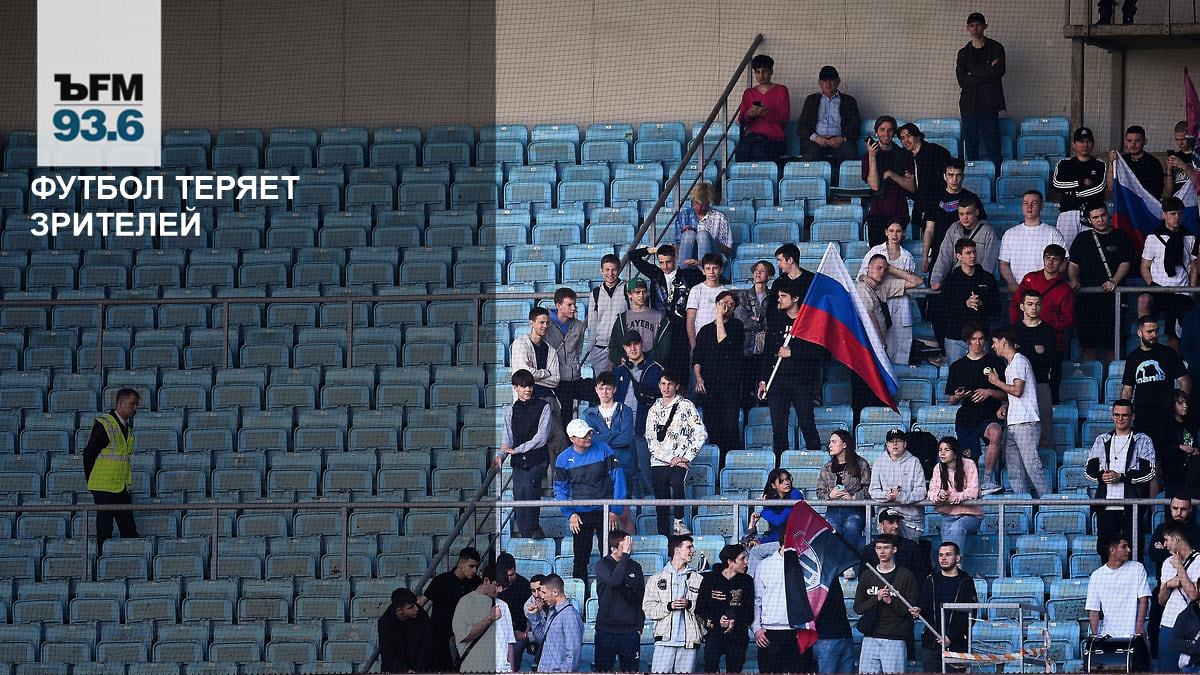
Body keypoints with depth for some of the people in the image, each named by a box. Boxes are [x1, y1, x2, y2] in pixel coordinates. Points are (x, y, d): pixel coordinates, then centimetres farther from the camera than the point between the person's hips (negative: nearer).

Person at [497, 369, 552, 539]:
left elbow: (541, 437, -7)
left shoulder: (543, 407, 1)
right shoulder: (511, 410, 13)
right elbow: (507, 438, 10)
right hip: (519, 462, 4)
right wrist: (501, 455, -10)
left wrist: (517, 449, -11)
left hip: (537, 459, -4)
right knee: (519, 499, -3)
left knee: (527, 485, -29)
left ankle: (530, 530, -21)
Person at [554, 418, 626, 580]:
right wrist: (570, 514, -8)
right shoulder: (564, 459, 1)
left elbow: (618, 480, -3)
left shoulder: (604, 451, -3)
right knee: (580, 559, 1)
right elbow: (560, 490, 6)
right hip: (581, 515, 1)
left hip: (605, 511, -1)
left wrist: (615, 511, -9)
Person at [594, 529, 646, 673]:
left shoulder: (635, 567, 9)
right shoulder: (602, 565, -1)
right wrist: (625, 555, -21)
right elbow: (614, 580, -23)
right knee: (603, 671, -2)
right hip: (607, 629, -3)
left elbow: (640, 599, 14)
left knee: (631, 671, 1)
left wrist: (639, 625, 7)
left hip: (630, 630, 3)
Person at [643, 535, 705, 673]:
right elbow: (648, 608, 2)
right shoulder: (657, 578, 9)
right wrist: (669, 606, -12)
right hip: (665, 640, -1)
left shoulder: (698, 579, 10)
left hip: (689, 641, 1)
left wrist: (690, 605, -13)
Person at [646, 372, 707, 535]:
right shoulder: (654, 410, 14)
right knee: (662, 505, -2)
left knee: (676, 482, -33)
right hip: (659, 461, 3)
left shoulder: (685, 406, 5)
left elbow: (700, 434, 0)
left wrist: (687, 458, -8)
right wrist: (670, 459, -6)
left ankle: (679, 523, -26)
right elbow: (650, 440, 6)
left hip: (680, 460, -3)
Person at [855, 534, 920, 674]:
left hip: (894, 640, -3)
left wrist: (891, 601, -16)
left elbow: (911, 610, -1)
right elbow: (858, 608, 10)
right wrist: (876, 599, -7)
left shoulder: (906, 576, 3)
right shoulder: (867, 575, 14)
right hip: (870, 639, 4)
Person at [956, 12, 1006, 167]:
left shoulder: (995, 48, 6)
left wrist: (974, 74, -5)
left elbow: (999, 71, -10)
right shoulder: (964, 53, 14)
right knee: (971, 145, 2)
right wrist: (986, 73, -7)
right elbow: (962, 80, 1)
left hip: (989, 103, -3)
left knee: (992, 144, -10)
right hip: (969, 105, 3)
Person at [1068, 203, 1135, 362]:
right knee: (1088, 343, -1)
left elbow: (1125, 263, 1)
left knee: (1111, 343, -5)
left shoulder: (1120, 237, 9)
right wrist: (1074, 281, -6)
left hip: (1112, 296, -2)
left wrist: (1114, 281, -15)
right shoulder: (1082, 239, 15)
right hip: (1086, 297, 2)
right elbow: (1073, 264, 14)